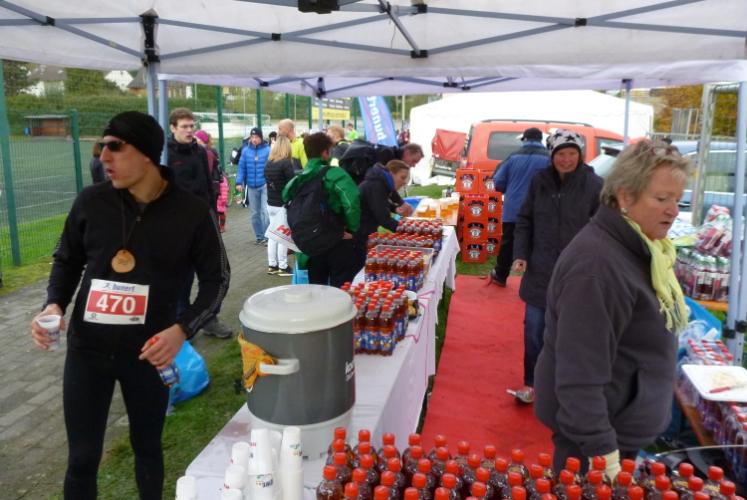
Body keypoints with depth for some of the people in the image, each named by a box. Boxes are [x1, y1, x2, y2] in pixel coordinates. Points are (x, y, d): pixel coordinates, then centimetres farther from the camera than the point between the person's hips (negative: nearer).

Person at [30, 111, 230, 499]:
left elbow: (216, 278, -3)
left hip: (149, 352, -1)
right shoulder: (91, 201, -5)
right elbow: (67, 260, 10)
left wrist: (183, 329, -16)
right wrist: (55, 305, -8)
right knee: (82, 457, 10)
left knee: (147, 448, 17)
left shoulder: (192, 213, -12)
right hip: (87, 350, 2)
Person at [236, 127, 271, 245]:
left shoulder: (268, 150, -8)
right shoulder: (246, 151, 4)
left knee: (266, 211, -8)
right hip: (251, 187, 4)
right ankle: (259, 236, 22)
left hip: (265, 186, -4)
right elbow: (242, 168, 5)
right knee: (255, 213, 11)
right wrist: (239, 182, -3)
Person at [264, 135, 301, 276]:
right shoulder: (286, 163, -15)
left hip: (271, 204, 7)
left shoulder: (268, 163, 6)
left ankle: (272, 266, 18)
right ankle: (283, 267, 6)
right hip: (283, 205, -7)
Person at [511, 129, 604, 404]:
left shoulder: (594, 185, -8)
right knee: (534, 330, 9)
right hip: (540, 271, 3)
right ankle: (531, 383, 26)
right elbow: (524, 221, 8)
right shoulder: (539, 181, 2)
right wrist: (520, 254, -3)